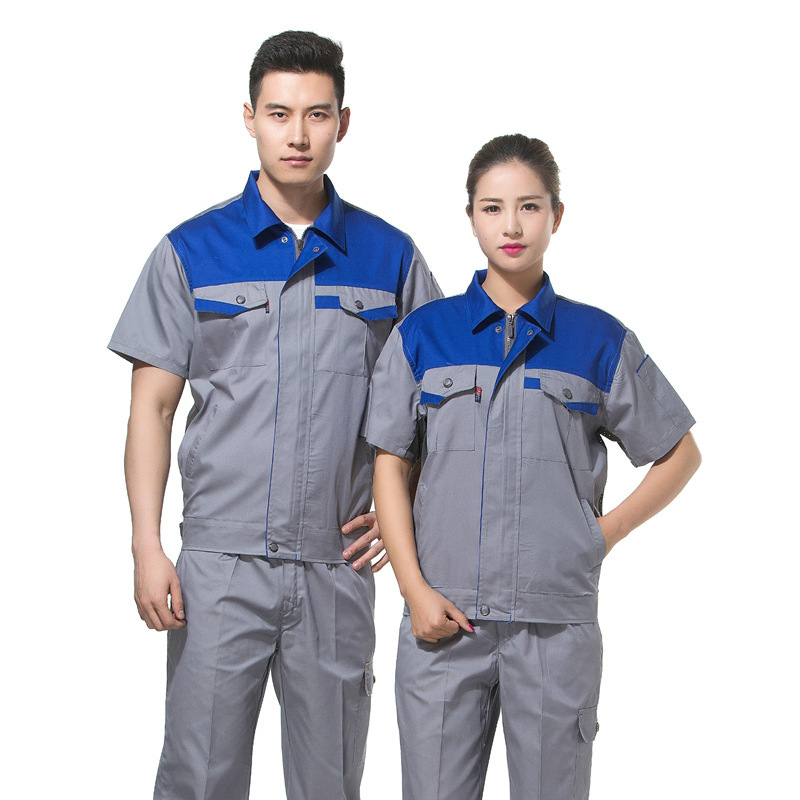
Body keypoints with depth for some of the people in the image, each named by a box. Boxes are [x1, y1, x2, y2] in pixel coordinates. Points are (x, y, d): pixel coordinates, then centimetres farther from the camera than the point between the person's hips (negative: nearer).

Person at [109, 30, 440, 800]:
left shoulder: (388, 255, 5)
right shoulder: (192, 251, 2)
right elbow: (152, 406, 1)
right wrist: (147, 547, -6)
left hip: (337, 564, 2)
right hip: (220, 561, -1)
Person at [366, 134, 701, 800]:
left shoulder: (600, 340, 3)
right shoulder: (423, 335, 5)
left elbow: (680, 454, 11)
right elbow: (390, 466, 5)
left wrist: (605, 533, 0)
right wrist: (415, 590, -5)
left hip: (557, 622, 0)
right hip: (443, 618, 0)